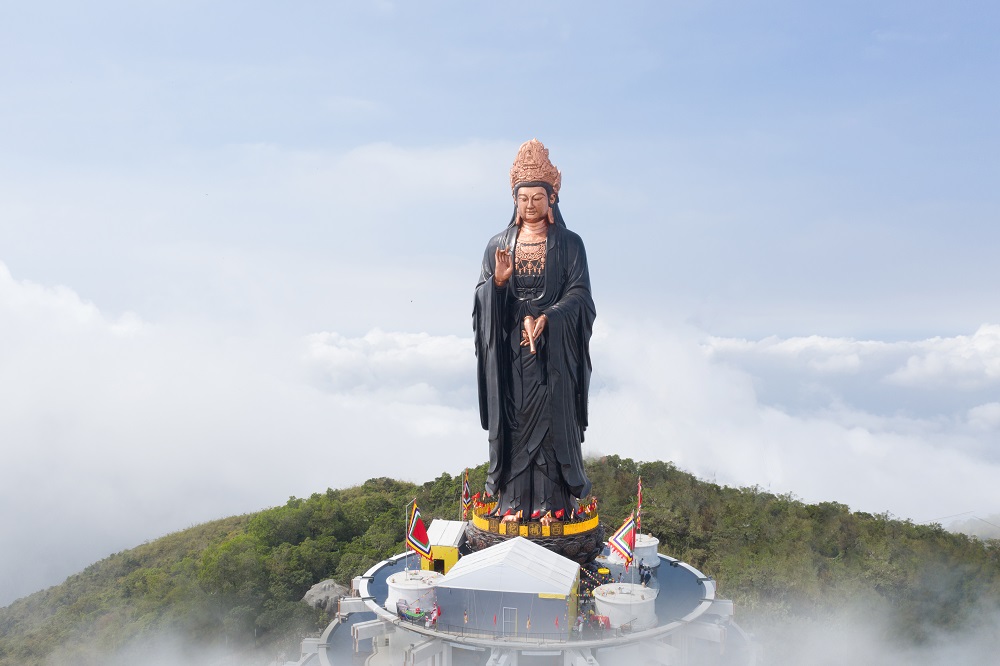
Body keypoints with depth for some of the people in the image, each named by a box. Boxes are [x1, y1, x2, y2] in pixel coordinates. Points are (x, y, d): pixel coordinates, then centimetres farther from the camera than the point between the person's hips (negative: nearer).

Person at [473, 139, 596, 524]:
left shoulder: (569, 244, 3)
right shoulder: (498, 244, 9)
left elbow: (580, 293, -4)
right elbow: (482, 295, 5)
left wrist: (546, 319, -18)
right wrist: (497, 280, -16)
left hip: (554, 346, -2)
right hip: (508, 347, 2)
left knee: (552, 418, -3)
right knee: (510, 419, 0)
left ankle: (553, 502, 3)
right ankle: (513, 500, 7)